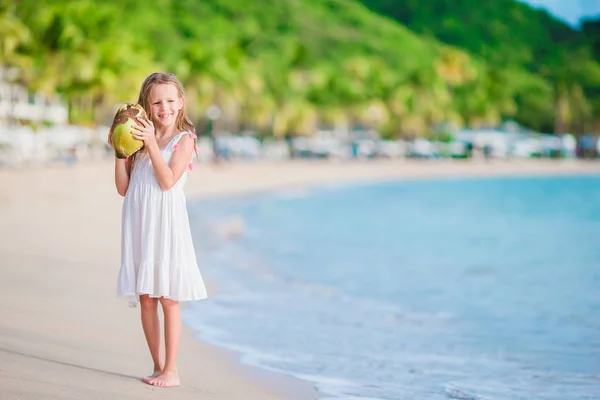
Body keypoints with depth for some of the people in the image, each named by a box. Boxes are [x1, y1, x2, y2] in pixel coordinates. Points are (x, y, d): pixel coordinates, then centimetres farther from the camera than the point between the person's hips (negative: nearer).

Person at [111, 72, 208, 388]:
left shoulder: (184, 139, -2)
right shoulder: (140, 139, 11)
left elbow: (168, 180, -14)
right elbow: (123, 188, 8)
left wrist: (151, 142, -17)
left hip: (166, 223, -5)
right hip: (139, 223, 5)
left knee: (168, 298, -3)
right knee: (145, 299, 7)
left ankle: (171, 371, 3)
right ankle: (158, 366, 17)